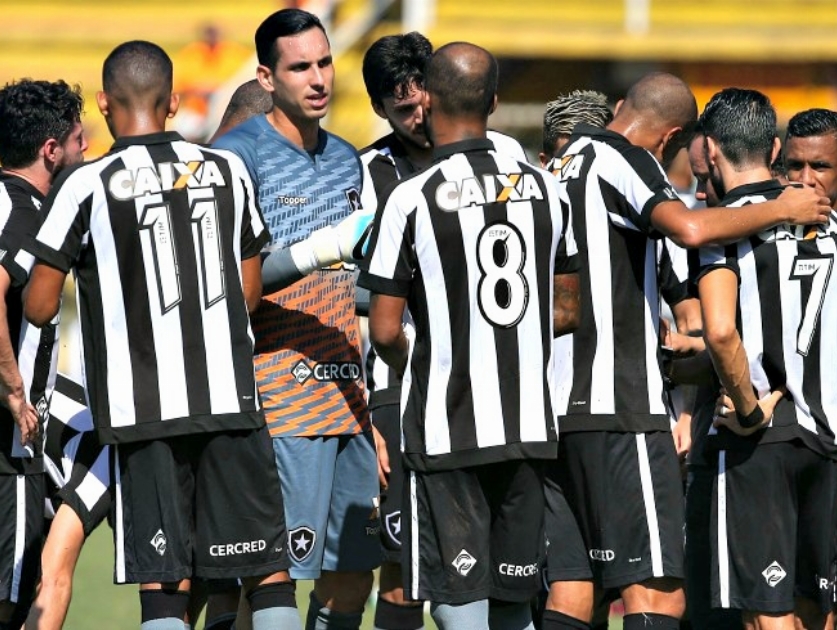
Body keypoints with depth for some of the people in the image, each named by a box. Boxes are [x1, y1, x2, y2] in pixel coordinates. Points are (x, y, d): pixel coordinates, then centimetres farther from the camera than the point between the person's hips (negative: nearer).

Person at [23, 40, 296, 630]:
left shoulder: (86, 186, -6)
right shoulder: (228, 170, 5)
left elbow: (41, 307, -3)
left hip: (144, 405, -2)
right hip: (232, 399, 2)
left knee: (164, 581, 0)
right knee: (268, 566, 6)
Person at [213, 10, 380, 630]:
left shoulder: (347, 157, 17)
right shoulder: (240, 152, -6)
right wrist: (320, 249, -25)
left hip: (352, 397, 7)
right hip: (283, 403, -7)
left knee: (355, 568, 7)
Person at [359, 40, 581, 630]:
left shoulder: (412, 198, -11)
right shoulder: (542, 188, 4)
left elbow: (385, 331, -8)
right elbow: (567, 310, 12)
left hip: (446, 427, -5)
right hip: (529, 425, 5)